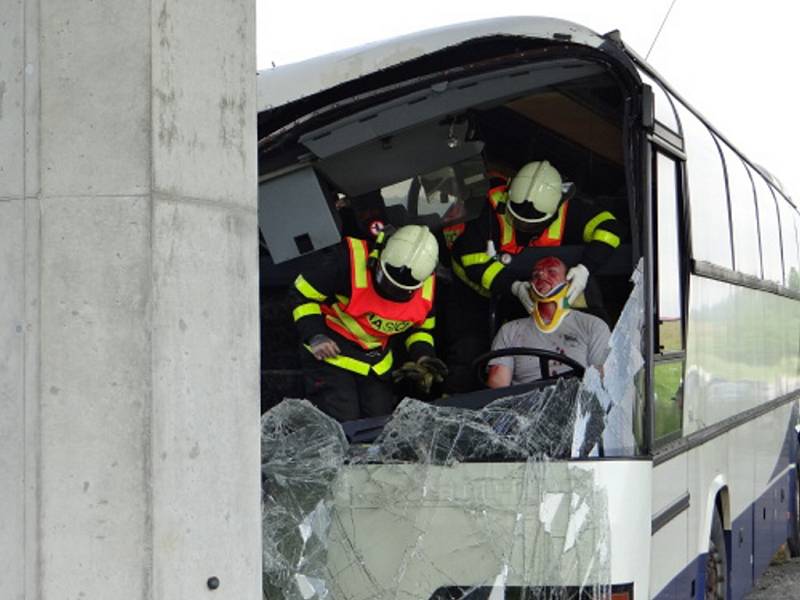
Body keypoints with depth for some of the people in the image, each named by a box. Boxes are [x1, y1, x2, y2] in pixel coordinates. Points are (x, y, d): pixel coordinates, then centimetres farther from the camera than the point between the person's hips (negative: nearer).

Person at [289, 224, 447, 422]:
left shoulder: (427, 286, -8)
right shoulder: (351, 261, -25)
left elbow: (421, 327, 12)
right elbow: (302, 294, -14)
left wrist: (423, 357, -7)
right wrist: (315, 336, -23)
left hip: (377, 365, 5)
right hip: (330, 353, -5)